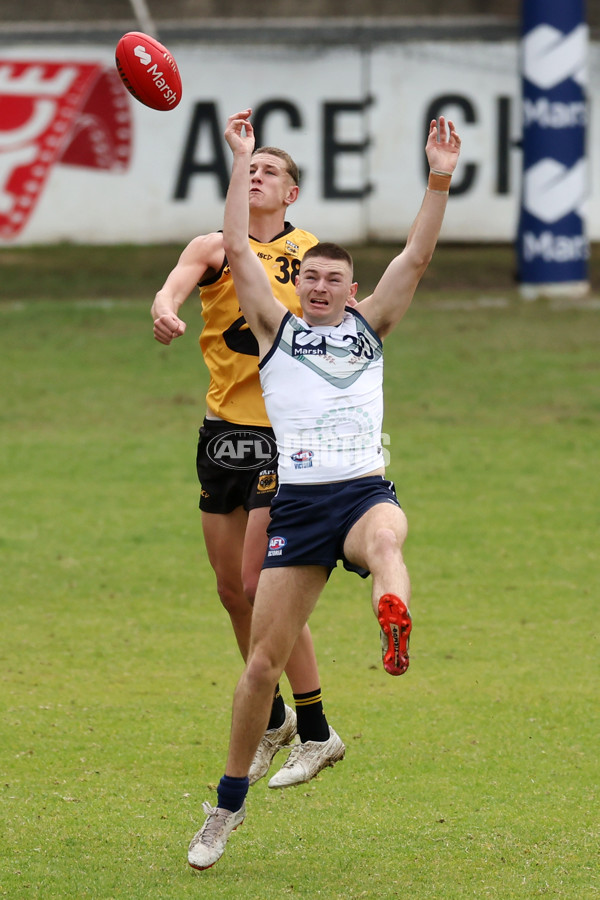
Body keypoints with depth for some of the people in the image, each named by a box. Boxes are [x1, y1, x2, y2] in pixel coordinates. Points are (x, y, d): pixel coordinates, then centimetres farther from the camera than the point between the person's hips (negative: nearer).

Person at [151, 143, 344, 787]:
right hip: (224, 429, 3)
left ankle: (316, 732, -3)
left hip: (287, 432, -3)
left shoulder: (312, 254, 4)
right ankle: (272, 718, 28)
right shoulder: (215, 248, 4)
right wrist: (165, 308, -39)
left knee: (261, 583, -12)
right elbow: (176, 283, -18)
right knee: (232, 588, 8)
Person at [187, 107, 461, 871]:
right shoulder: (276, 328, 15)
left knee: (385, 534, -39)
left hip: (364, 489, 0)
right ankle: (228, 806, 13)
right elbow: (236, 249, 7)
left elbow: (416, 258, 8)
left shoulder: (369, 327, 18)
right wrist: (242, 163, 2)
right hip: (297, 500, 0)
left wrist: (440, 182, -3)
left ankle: (394, 627, -73)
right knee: (264, 658, -1)